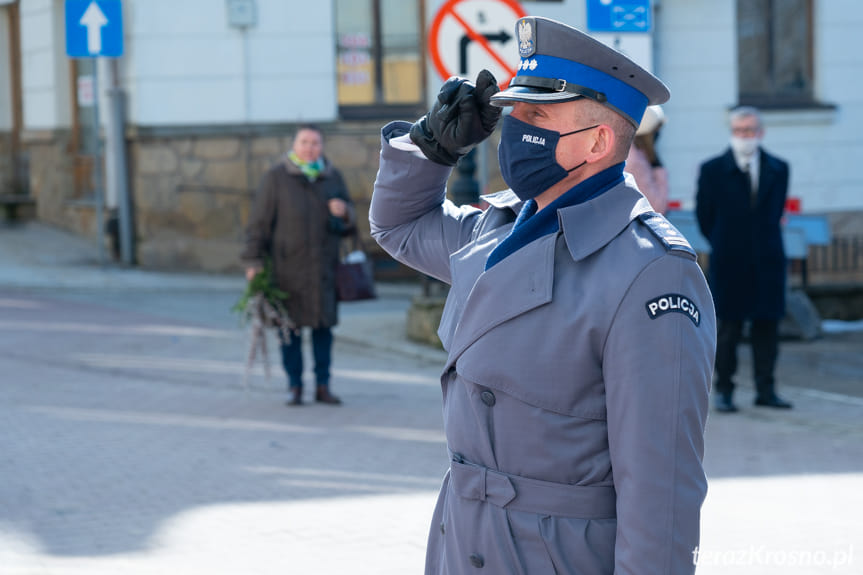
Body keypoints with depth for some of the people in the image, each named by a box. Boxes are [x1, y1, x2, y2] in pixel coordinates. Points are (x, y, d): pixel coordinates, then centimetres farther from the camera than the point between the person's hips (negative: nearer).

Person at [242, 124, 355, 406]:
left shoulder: (333, 177, 9)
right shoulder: (276, 178, -2)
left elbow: (349, 220, 15)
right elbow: (259, 221, -3)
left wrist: (344, 212, -9)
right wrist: (254, 261, -8)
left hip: (323, 266, 3)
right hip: (287, 265, -3)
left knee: (323, 325, 5)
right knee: (290, 325, 1)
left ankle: (323, 386, 14)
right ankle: (295, 387, 10)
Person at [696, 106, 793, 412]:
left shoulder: (777, 169, 6)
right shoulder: (712, 170, -1)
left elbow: (775, 213, 14)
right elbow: (704, 215, 5)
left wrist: (765, 243, 9)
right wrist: (724, 245, 8)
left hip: (768, 262, 2)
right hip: (729, 263, -2)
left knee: (767, 326, 4)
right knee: (729, 327, 0)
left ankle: (765, 390, 11)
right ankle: (724, 391, 8)